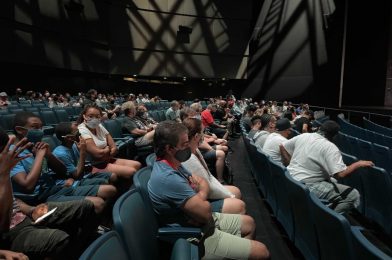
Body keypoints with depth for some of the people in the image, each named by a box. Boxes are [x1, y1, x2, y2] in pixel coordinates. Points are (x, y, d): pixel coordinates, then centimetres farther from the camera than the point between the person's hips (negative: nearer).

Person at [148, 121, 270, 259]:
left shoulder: (172, 165, 1)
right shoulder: (168, 178, -32)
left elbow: (204, 184, 7)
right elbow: (205, 211, -28)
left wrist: (199, 196, -16)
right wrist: (201, 193, -7)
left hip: (203, 222, 9)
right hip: (199, 235, -9)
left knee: (249, 222, 23)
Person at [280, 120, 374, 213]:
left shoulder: (303, 136, 4)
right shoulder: (330, 147, -15)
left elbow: (283, 146, 14)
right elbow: (341, 174, -21)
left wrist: (291, 164, 20)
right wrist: (359, 164, -6)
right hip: (307, 187, -8)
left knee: (333, 181, 29)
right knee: (353, 195, -6)